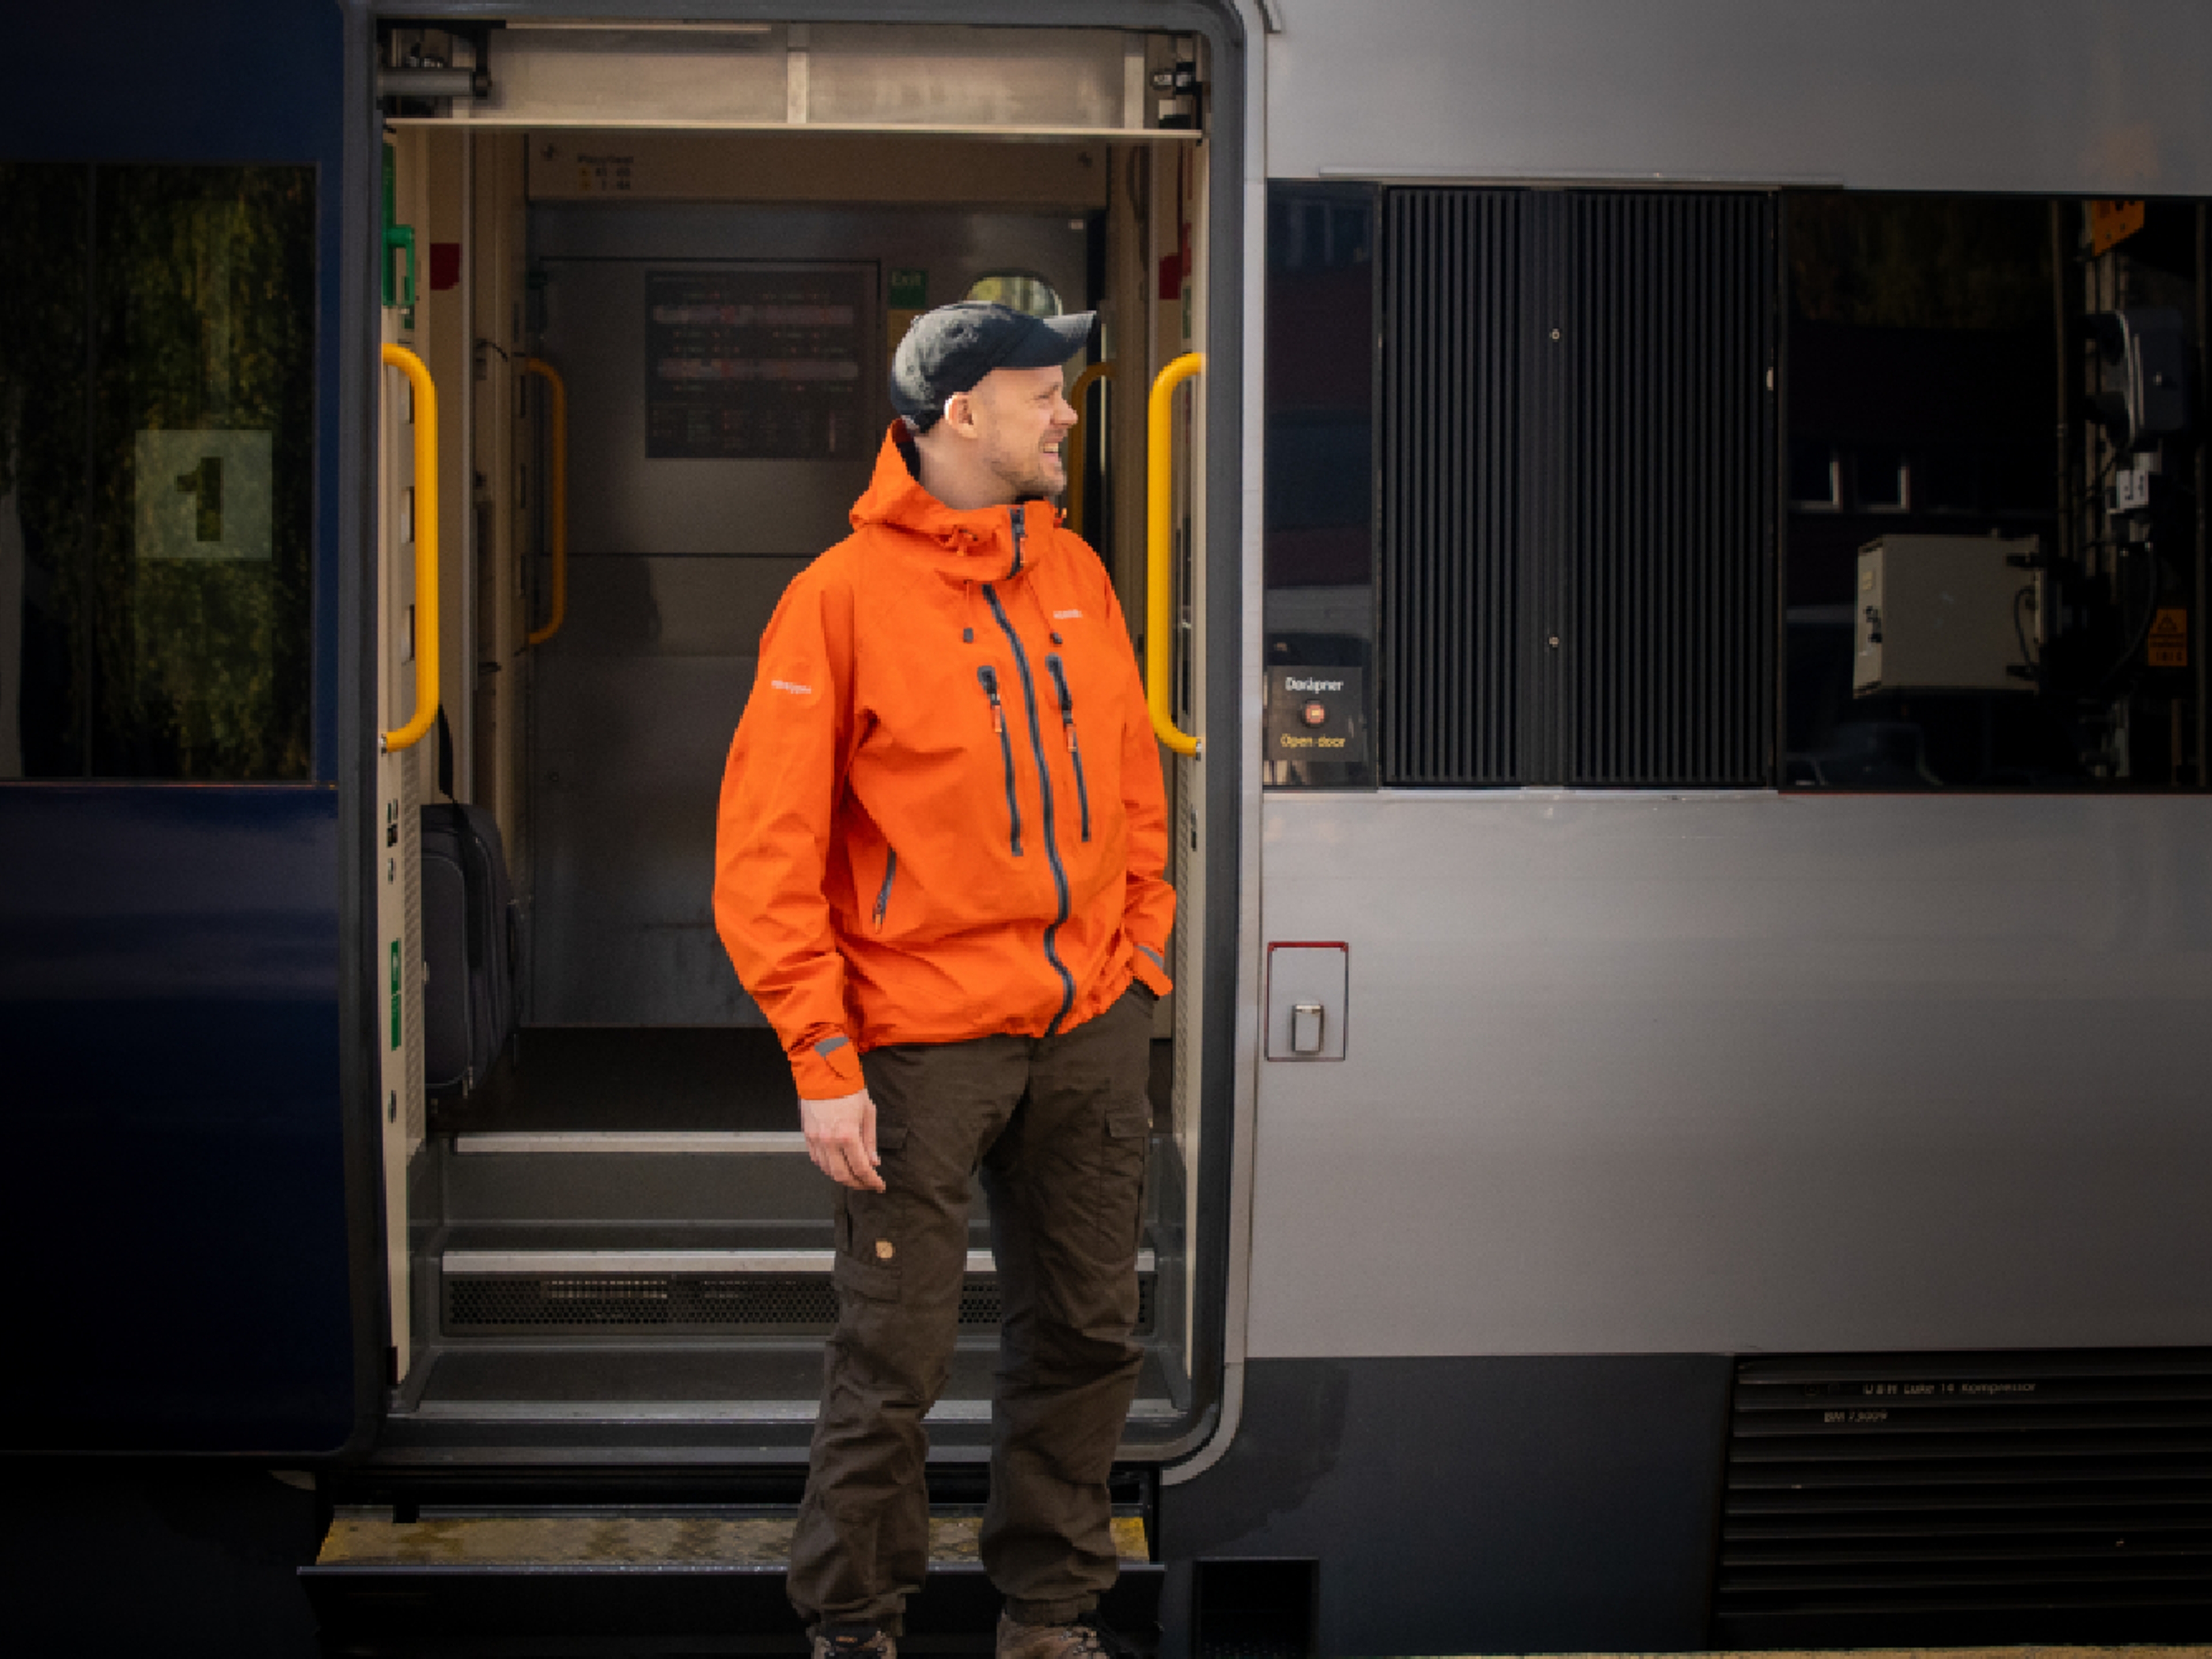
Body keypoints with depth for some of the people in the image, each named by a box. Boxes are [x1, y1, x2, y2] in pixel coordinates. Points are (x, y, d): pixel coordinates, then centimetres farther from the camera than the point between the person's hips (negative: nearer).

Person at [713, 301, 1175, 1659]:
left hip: (1092, 1033, 6)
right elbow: (767, 856, -11)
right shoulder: (840, 599, -9)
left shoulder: (1077, 575, 9)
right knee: (897, 1356, 1)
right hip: (925, 1038, -6)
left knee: (1087, 1333, 12)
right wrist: (824, 1062, -14)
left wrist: (1144, 954, 10)